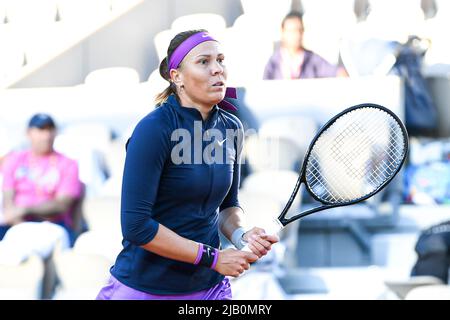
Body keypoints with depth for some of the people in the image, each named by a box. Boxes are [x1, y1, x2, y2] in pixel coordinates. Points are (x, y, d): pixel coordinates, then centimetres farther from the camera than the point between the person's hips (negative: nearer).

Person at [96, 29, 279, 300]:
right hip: (143, 290, -5)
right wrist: (213, 257, -18)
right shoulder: (153, 129, -18)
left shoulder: (231, 128, 1)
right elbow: (136, 226, -21)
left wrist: (241, 235, -8)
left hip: (211, 287, 5)